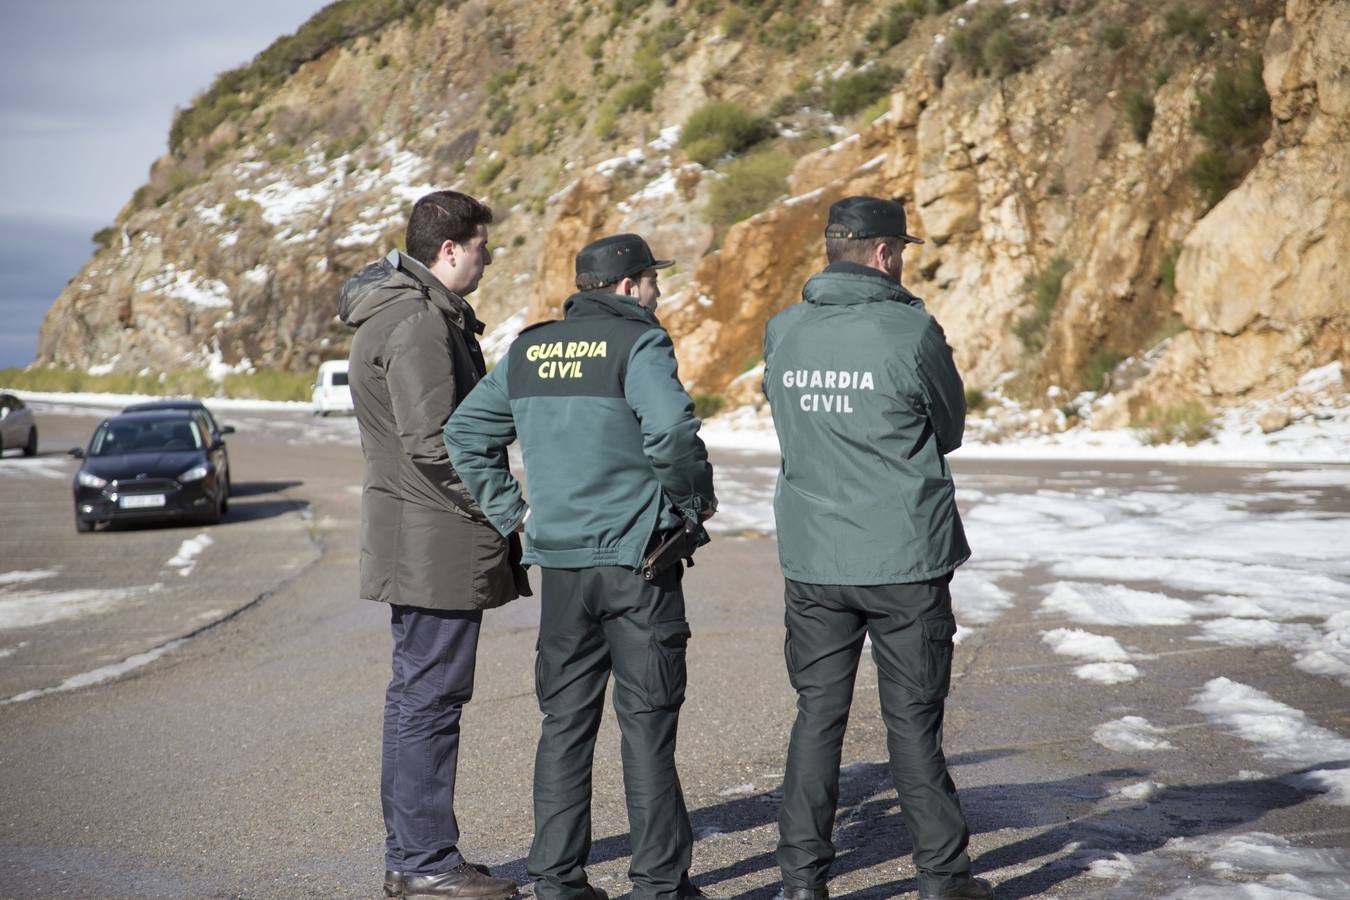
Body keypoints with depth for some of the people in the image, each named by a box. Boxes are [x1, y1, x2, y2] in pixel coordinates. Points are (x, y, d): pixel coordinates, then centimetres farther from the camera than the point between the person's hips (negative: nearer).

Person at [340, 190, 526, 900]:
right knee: (431, 696, -5)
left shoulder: (431, 314, 17)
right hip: (437, 546, -11)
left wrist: (491, 505, 17)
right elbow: (433, 443, -23)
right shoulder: (419, 322, -17)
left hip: (415, 541, 11)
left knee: (417, 694, 15)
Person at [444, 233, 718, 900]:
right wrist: (695, 500, -8)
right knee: (646, 721, 2)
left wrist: (508, 512, 14)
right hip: (636, 555, -5)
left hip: (559, 560, 5)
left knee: (564, 721, 12)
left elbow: (465, 432, 14)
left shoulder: (528, 350, 11)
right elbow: (671, 430, -24)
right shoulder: (638, 344, -9)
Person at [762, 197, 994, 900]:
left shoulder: (783, 334, 3)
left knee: (817, 717, 10)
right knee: (913, 721, 5)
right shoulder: (912, 332, -11)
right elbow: (949, 433, 3)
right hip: (904, 558, -4)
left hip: (812, 561, 4)